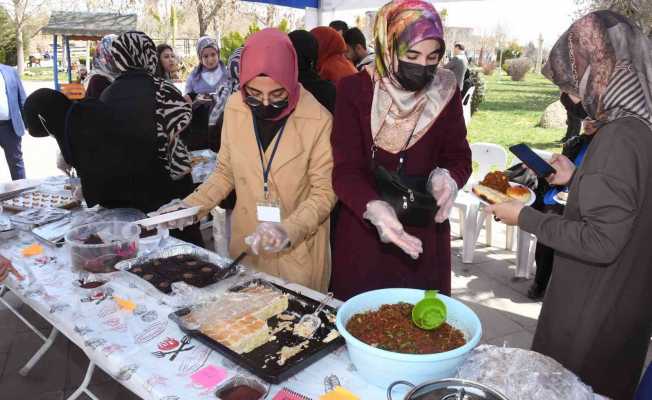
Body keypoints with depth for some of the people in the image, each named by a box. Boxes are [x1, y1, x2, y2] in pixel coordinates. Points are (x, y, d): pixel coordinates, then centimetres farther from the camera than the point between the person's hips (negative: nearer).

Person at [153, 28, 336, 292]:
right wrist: (191, 205, -6)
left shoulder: (318, 120, -15)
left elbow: (324, 191, -10)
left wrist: (288, 229, -24)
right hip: (246, 244, 3)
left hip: (299, 250, -3)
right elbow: (226, 172, 8)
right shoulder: (235, 108, -4)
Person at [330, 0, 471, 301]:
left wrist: (446, 178, -23)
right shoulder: (354, 90, -10)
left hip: (424, 233, 3)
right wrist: (374, 208, -34)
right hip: (362, 233, -2)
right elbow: (345, 170, -15)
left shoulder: (445, 92, -2)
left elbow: (458, 156, 1)